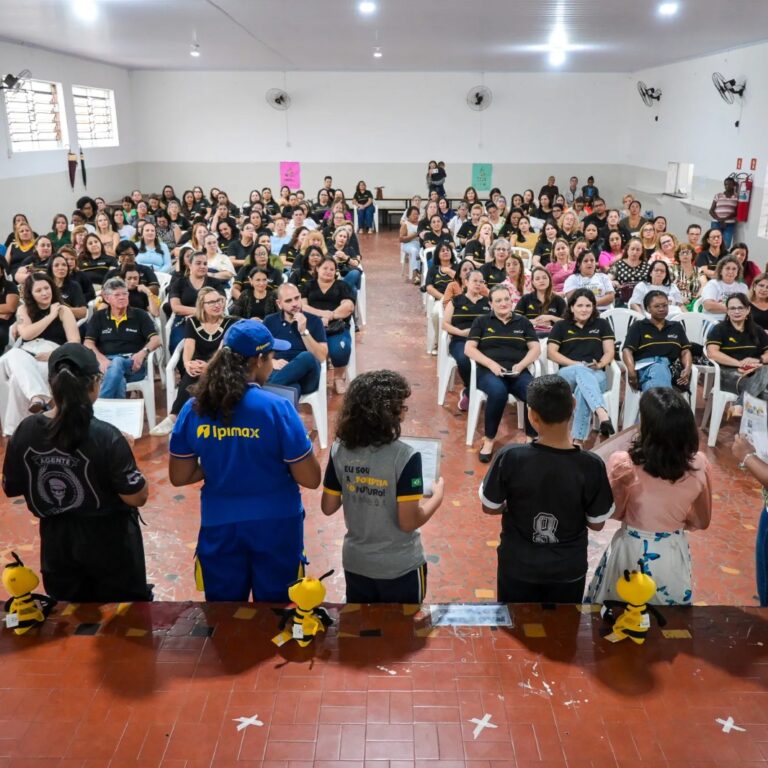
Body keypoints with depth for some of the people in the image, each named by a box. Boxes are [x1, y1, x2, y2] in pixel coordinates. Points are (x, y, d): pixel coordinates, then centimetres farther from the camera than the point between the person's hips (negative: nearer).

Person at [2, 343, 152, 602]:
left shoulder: (25, 432, -14)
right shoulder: (106, 437, -27)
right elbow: (138, 497, -20)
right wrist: (124, 453, -8)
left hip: (56, 540, 4)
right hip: (107, 540, -4)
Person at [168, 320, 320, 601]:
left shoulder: (193, 408, -7)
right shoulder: (277, 408, -18)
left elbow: (179, 476, 1)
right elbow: (310, 479, -14)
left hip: (219, 524, 3)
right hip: (275, 524, -3)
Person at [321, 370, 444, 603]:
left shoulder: (339, 450, -10)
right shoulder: (404, 457, -24)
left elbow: (328, 508, -2)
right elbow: (408, 522, -21)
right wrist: (437, 497, -5)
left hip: (355, 563, 4)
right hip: (400, 568, -4)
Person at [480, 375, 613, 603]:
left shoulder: (510, 458, -24)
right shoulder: (592, 466, -22)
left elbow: (489, 507, -9)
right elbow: (597, 524, -9)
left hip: (518, 566, 0)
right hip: (568, 569, 1)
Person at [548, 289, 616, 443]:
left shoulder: (602, 324, 18)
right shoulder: (560, 326, 15)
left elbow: (610, 352, 10)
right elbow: (551, 352, 4)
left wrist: (600, 364, -14)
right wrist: (577, 364, -10)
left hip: (596, 375, 1)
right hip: (567, 374, -1)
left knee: (583, 389, -38)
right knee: (581, 371, -40)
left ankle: (578, 440, -46)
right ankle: (603, 415, -61)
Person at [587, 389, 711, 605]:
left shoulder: (623, 463, -24)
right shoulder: (699, 465, -16)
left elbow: (615, 514, -7)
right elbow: (701, 522, -1)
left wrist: (619, 486, -24)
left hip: (631, 551, -2)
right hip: (673, 553, 3)